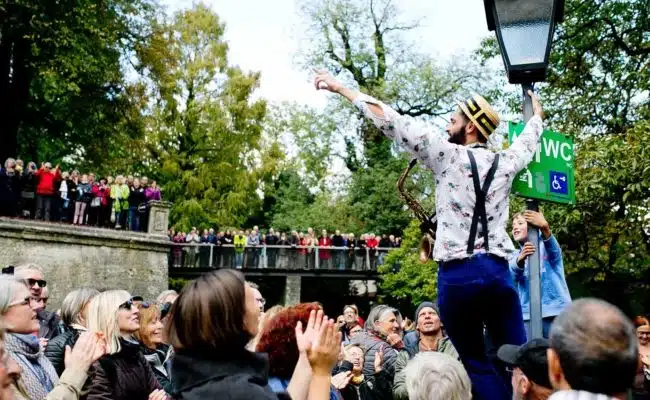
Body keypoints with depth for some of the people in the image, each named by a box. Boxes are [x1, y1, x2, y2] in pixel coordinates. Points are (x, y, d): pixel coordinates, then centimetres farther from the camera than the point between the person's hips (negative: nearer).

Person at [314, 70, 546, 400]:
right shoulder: (504, 163, 12)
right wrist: (537, 114, 57)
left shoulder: (448, 156, -1)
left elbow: (395, 123, -3)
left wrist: (341, 88, 1)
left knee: (477, 365, 7)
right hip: (497, 271, 4)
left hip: (458, 274, -3)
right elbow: (528, 142, 35)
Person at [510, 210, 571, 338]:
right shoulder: (515, 256, 15)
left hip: (555, 313, -3)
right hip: (528, 315, 3)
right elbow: (512, 275, -7)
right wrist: (520, 259, -32)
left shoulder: (545, 246, 7)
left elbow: (554, 250, -18)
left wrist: (545, 228, -40)